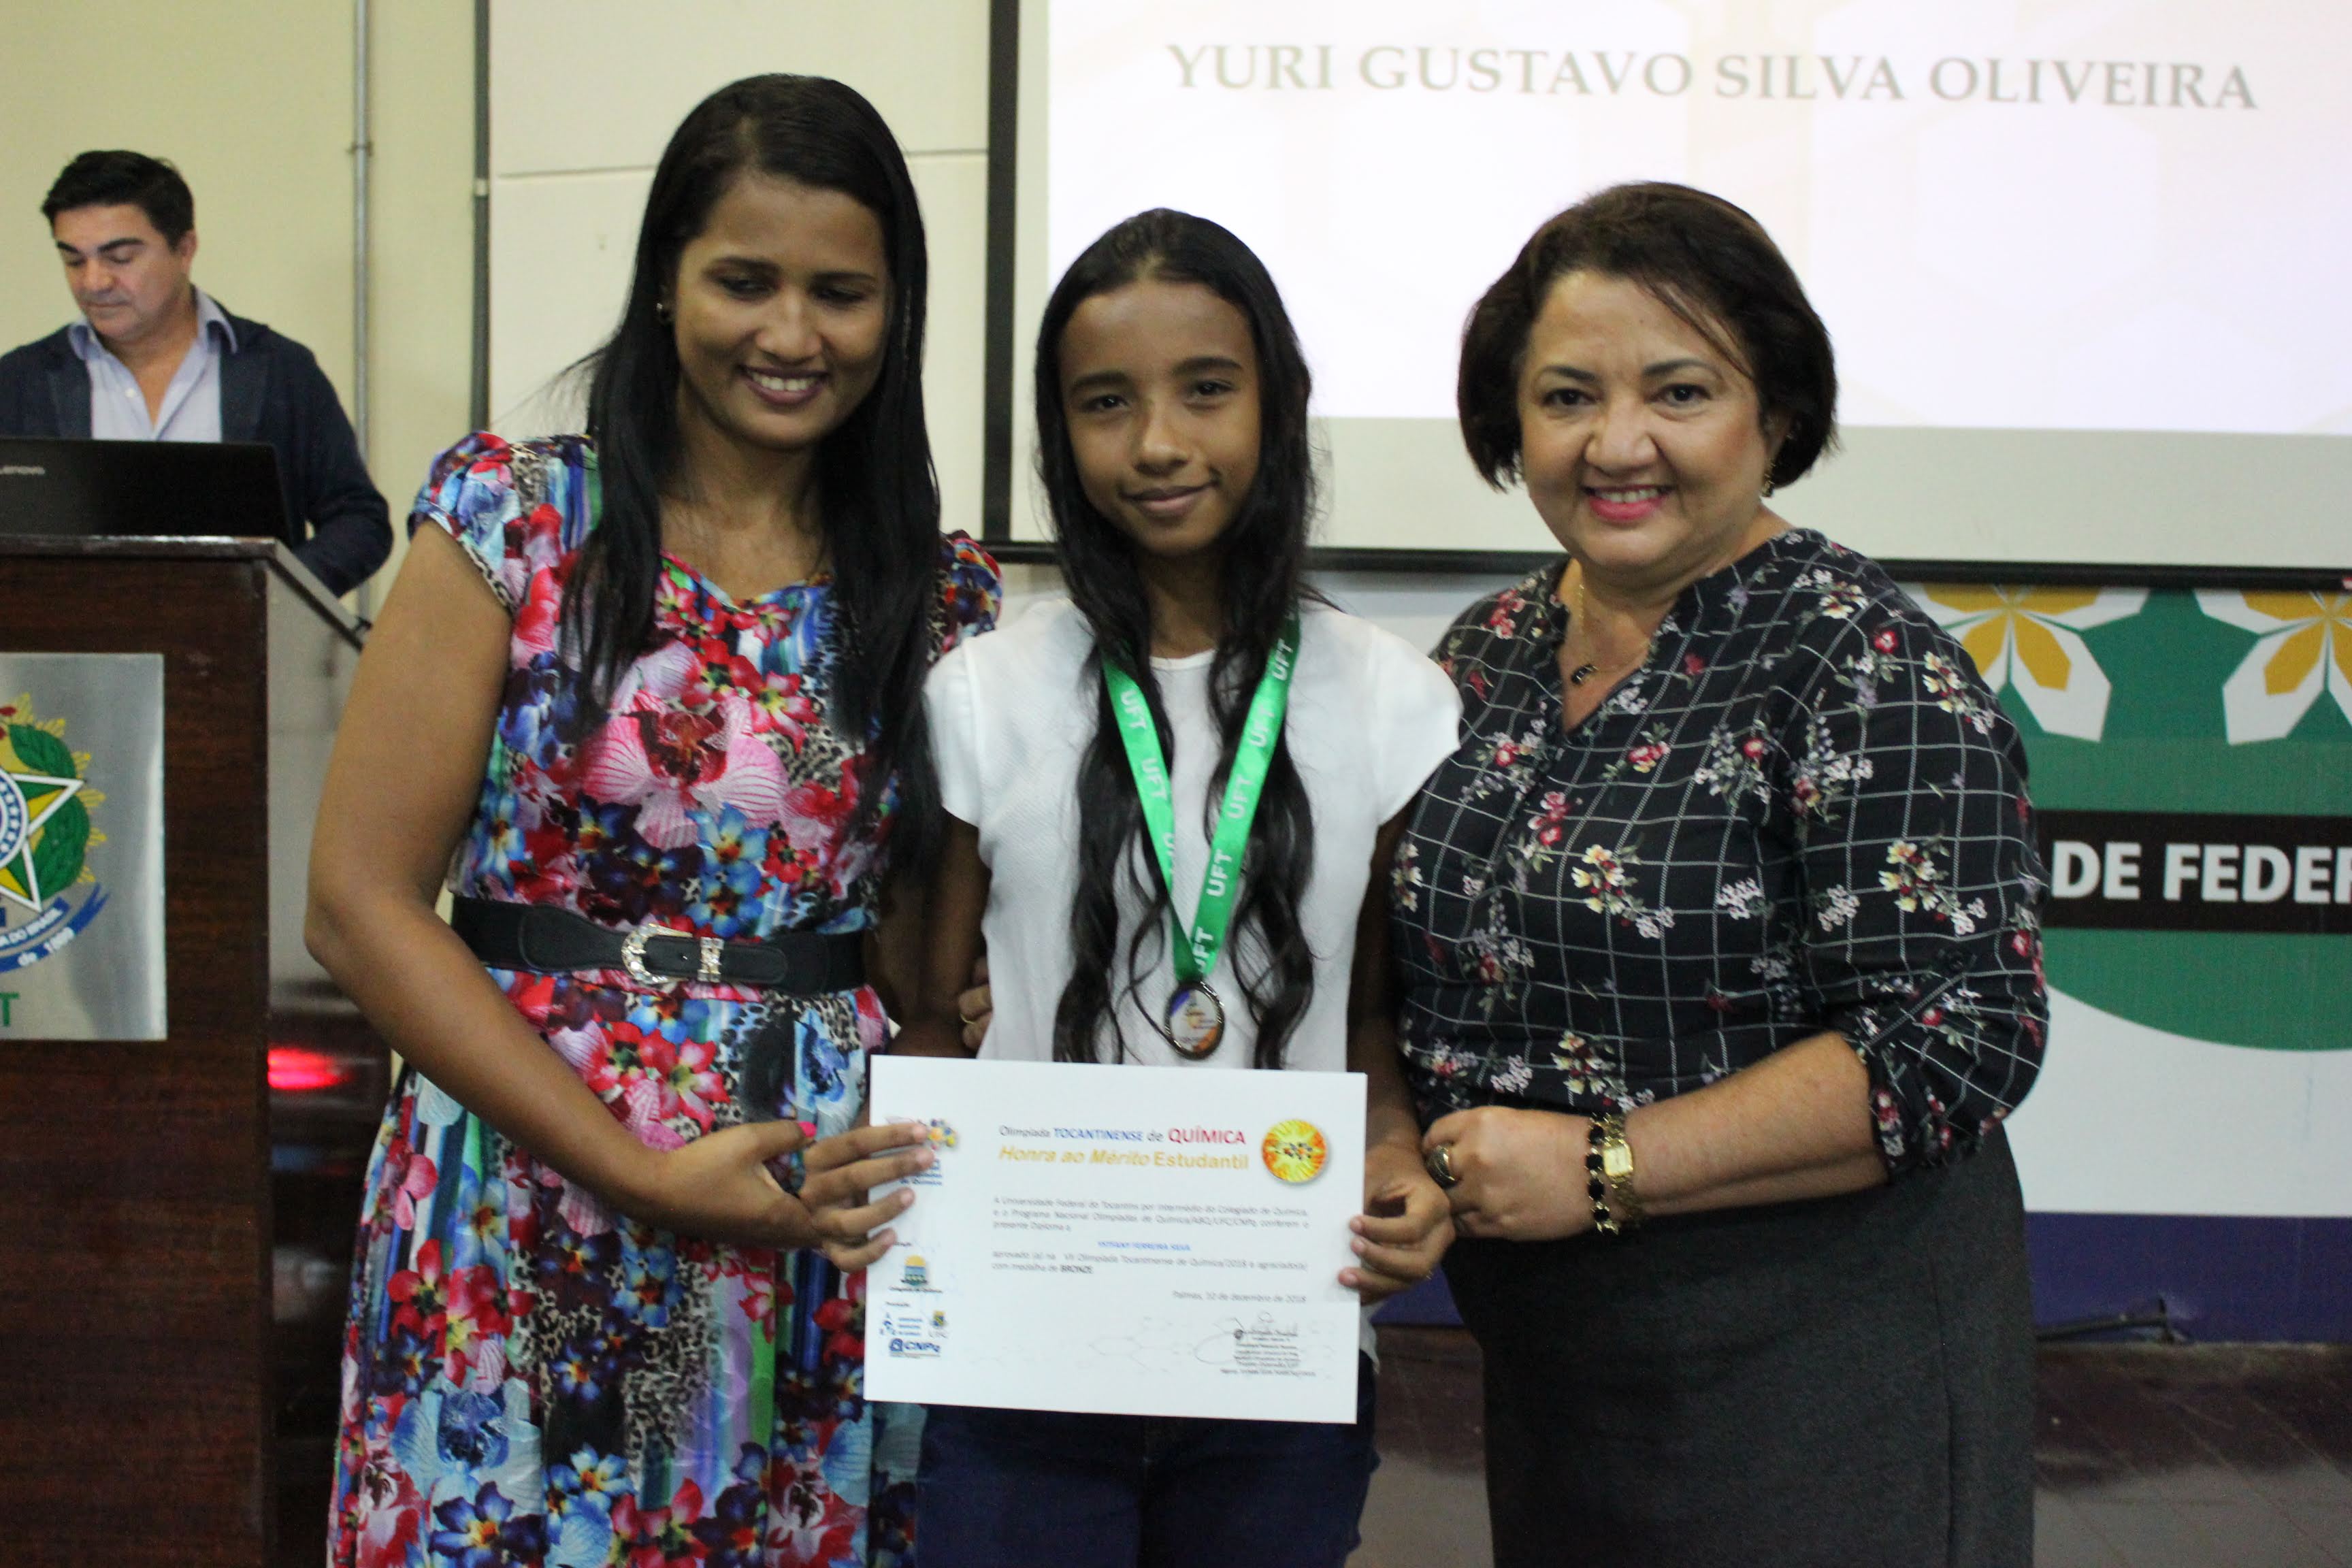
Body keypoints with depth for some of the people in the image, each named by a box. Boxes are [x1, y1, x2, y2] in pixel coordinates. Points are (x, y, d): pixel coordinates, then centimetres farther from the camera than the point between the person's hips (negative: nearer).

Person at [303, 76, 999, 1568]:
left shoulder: (938, 592, 3)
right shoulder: (519, 523, -6)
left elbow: (924, 927, 10)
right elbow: (362, 901, -9)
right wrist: (644, 1171, -14)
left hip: (825, 1208, 3)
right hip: (530, 1211, -2)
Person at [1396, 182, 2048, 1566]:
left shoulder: (1867, 669, -15)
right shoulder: (1493, 652, 4)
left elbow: (1956, 1037, -21)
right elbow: (1436, 959, 15)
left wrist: (1607, 1170, -21)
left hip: (1812, 1364, -6)